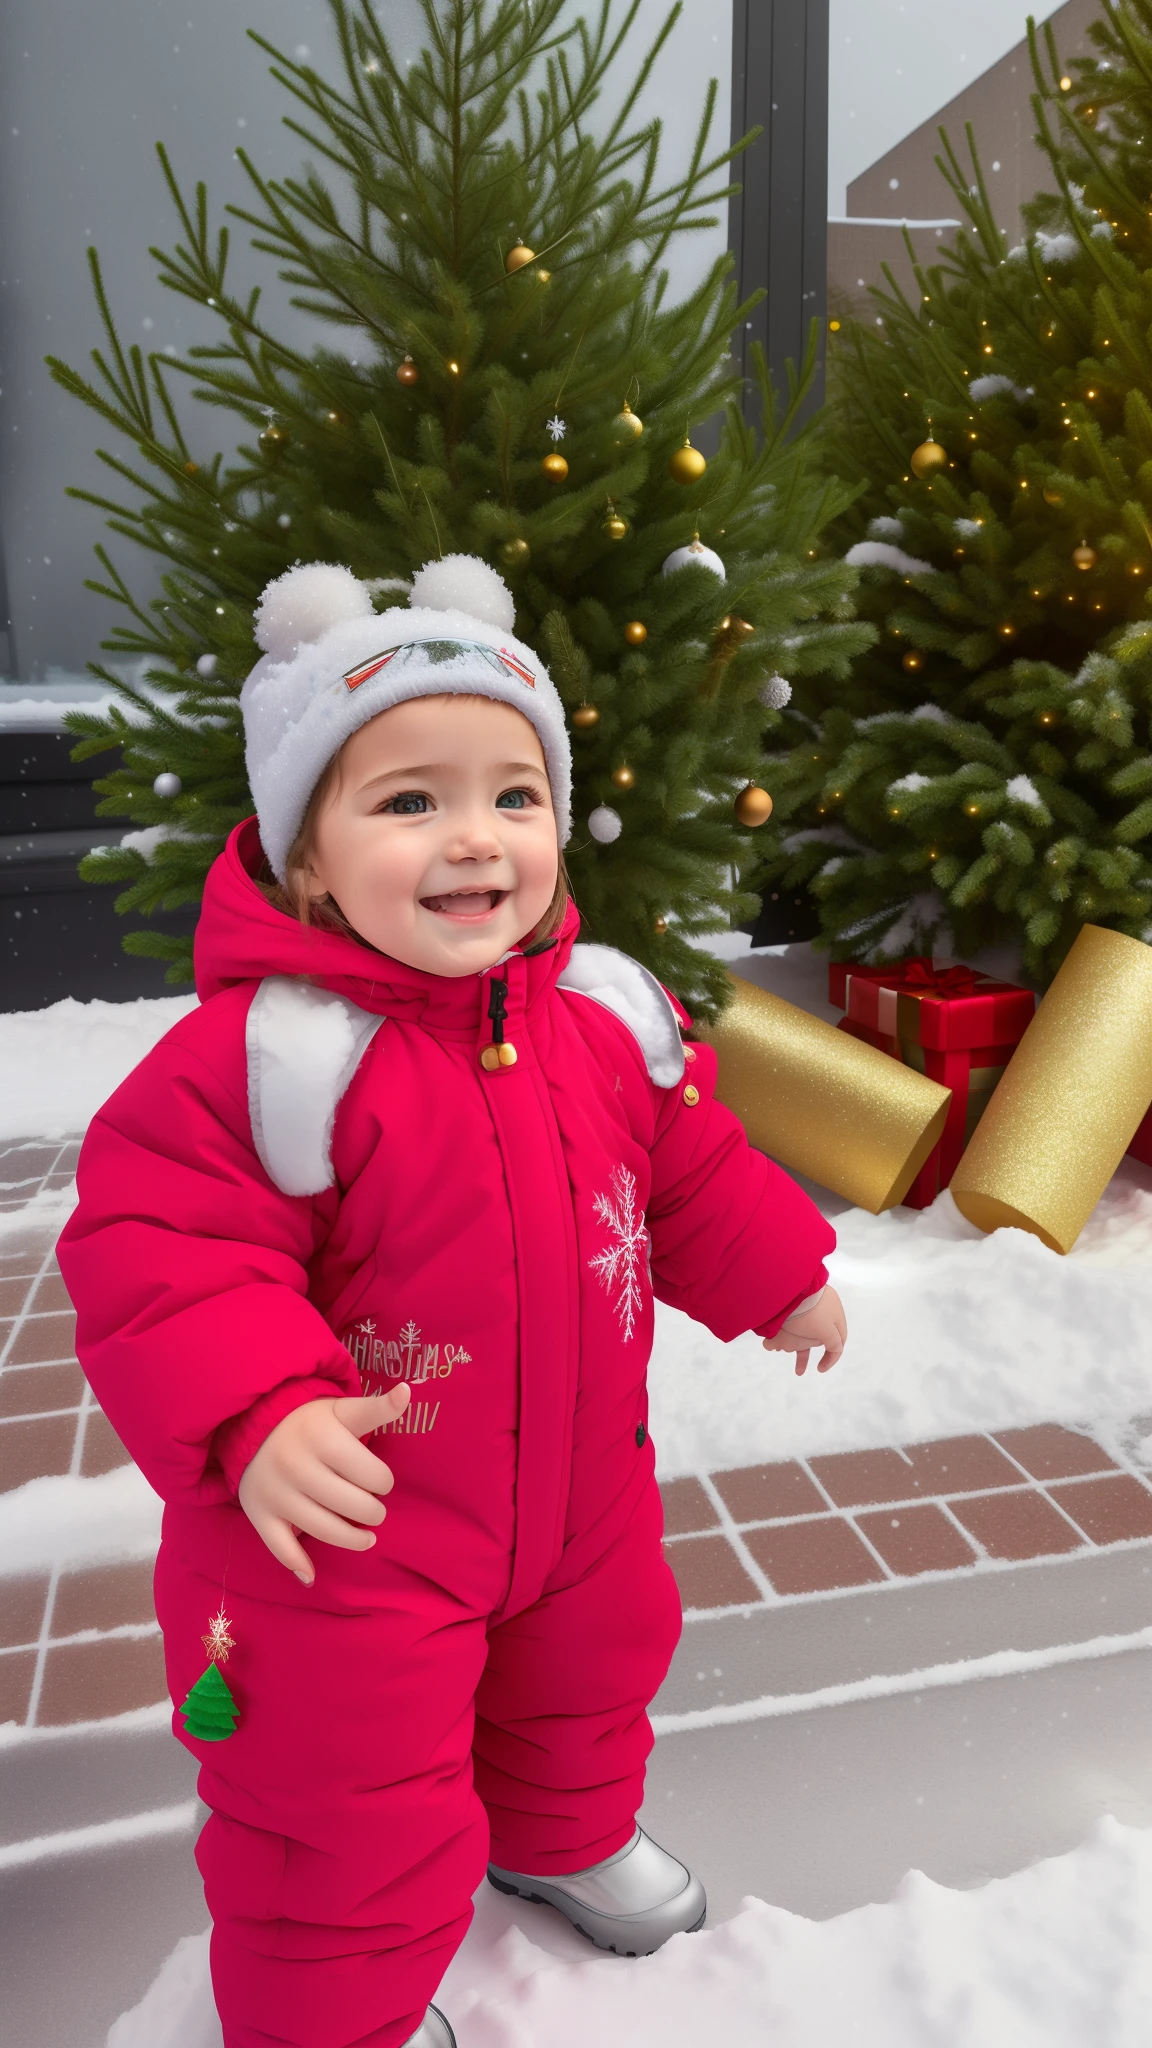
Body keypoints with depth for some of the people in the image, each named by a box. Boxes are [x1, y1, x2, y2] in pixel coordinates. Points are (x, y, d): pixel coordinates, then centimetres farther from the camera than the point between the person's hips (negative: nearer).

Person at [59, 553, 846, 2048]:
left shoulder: (609, 1015, -8)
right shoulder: (267, 1051, -29)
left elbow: (693, 1171, 8)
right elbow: (155, 1254, -27)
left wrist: (778, 1276, 15)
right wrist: (253, 1417, -40)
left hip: (579, 1493, 7)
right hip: (343, 1532, -6)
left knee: (589, 1675, 32)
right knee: (352, 1824, 11)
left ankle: (563, 1836, 66)